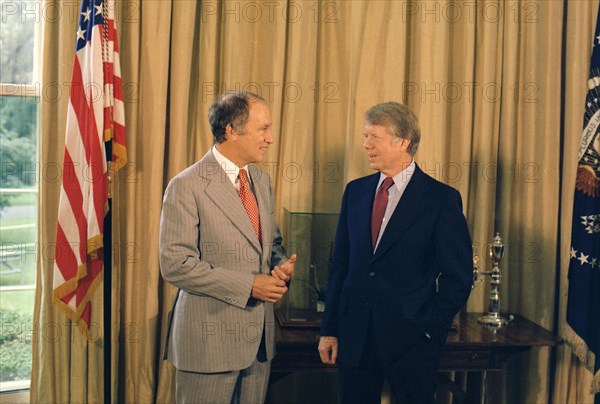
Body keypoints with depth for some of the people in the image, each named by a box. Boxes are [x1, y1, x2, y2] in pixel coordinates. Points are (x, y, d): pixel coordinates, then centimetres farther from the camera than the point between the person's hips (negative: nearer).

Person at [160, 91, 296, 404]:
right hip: (210, 339, -7)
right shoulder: (187, 186, -14)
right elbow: (175, 264, -18)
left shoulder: (262, 181, 10)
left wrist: (281, 266, -3)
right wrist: (248, 285, -19)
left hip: (259, 337, 7)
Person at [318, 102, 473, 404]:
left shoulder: (442, 198, -7)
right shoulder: (355, 191, 8)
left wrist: (430, 329, -8)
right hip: (355, 335, 4)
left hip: (410, 339, -4)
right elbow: (340, 264, 9)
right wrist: (329, 330, 6)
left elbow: (458, 276, -5)